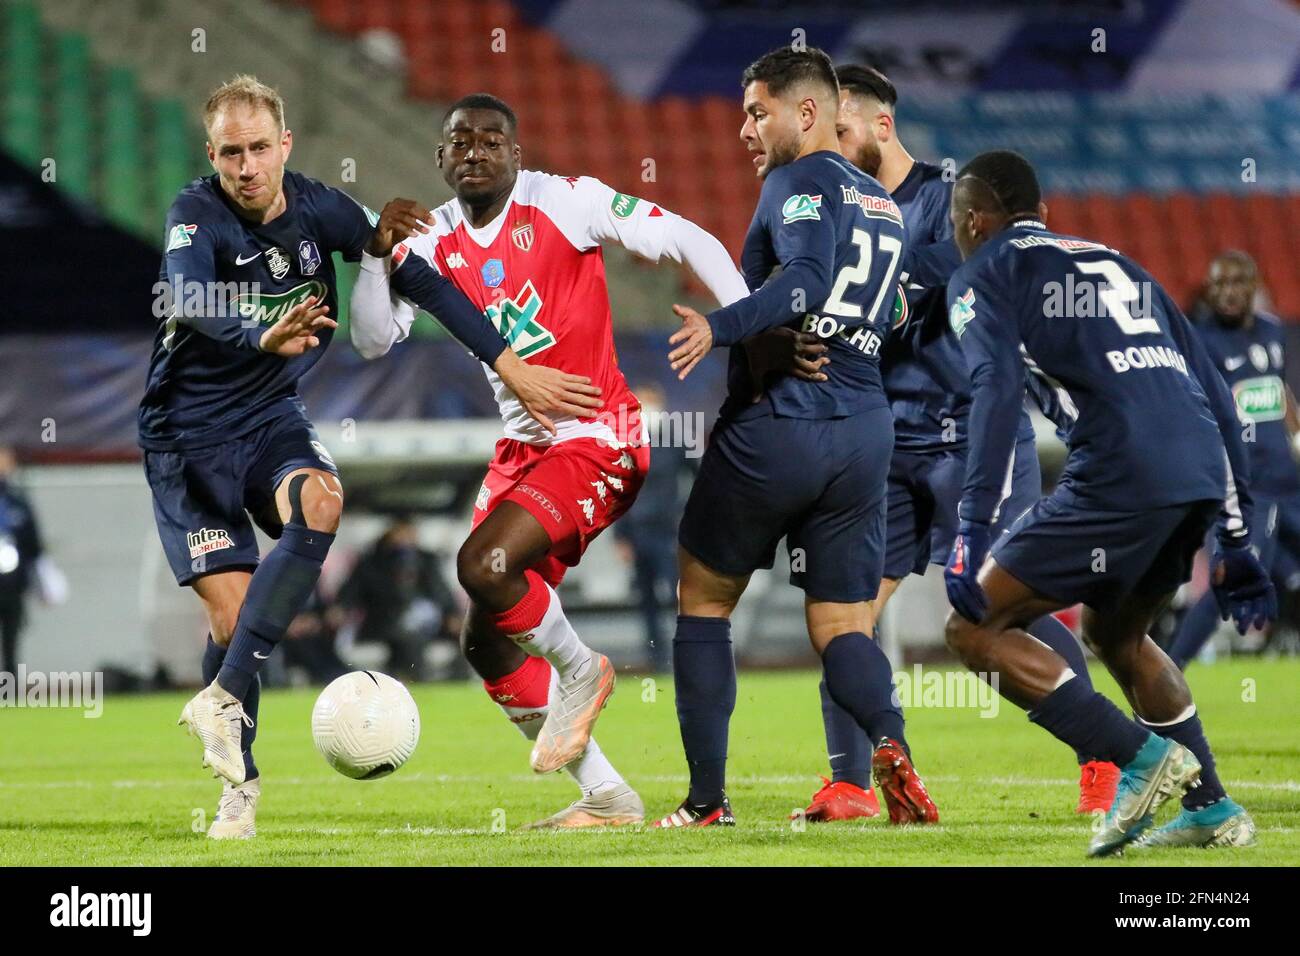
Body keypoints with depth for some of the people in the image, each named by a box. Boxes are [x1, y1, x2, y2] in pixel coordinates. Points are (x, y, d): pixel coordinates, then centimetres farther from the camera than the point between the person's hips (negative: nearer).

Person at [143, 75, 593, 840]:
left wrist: (510, 365, -5)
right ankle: (239, 783, 13)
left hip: (272, 414, 3)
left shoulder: (321, 210, -6)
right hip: (190, 429, -3)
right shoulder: (198, 216, -19)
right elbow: (187, 304, -39)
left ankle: (223, 697, -27)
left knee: (320, 501, -30)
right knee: (231, 611, -10)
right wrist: (263, 340, -59)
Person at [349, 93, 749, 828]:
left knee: (482, 565, -27)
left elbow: (686, 241, -10)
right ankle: (607, 797, 14)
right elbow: (372, 341, -4)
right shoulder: (434, 242, 4)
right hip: (525, 446, 7)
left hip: (597, 439, -7)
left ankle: (580, 671, 1)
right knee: (488, 644, 5)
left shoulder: (565, 202, -11)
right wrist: (380, 252, -19)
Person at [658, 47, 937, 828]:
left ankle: (708, 802, 8)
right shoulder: (883, 205, 18)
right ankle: (891, 742, -24)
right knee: (843, 626, 8)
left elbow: (806, 281, -24)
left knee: (704, 599, 11)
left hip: (775, 427, -6)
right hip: (866, 433, 6)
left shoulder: (801, 182, -7)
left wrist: (718, 328, -34)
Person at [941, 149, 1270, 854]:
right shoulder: (1118, 265, 32)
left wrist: (972, 527, -14)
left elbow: (996, 387, -8)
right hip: (1205, 472, 7)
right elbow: (1214, 394, 27)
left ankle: (1143, 757, -7)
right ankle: (1211, 810, 20)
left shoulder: (987, 274, 12)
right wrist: (1236, 538, 28)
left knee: (974, 628, 2)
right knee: (1112, 632, 28)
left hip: (1121, 475, -7)